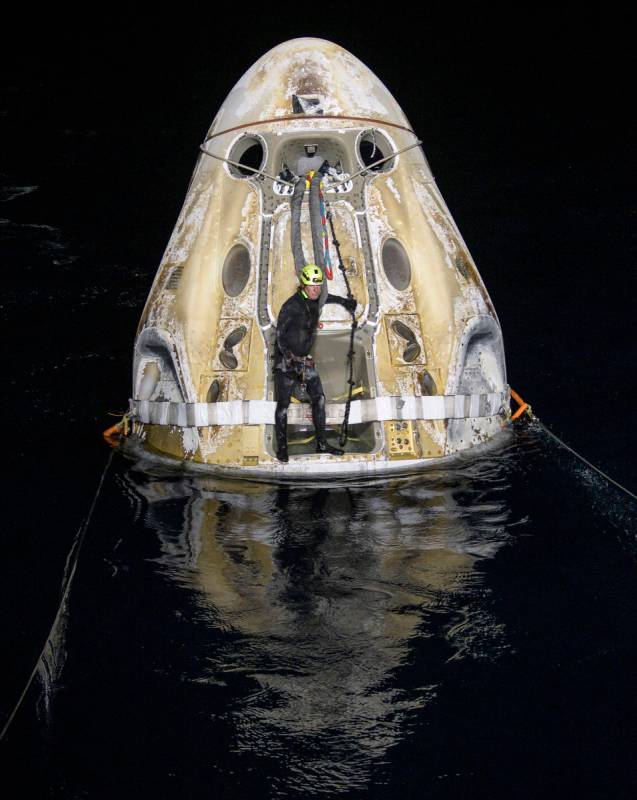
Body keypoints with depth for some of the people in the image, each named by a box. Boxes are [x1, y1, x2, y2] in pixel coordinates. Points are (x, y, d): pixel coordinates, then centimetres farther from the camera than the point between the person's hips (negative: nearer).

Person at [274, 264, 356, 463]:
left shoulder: (315, 301, 5)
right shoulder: (291, 305, -18)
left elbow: (327, 297, 31)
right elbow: (280, 334, -20)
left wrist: (346, 301, 42)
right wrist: (289, 358, -26)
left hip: (306, 359, 7)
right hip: (287, 360, -7)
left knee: (318, 398, -1)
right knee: (283, 404, -1)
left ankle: (322, 443, 5)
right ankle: (281, 447, 8)